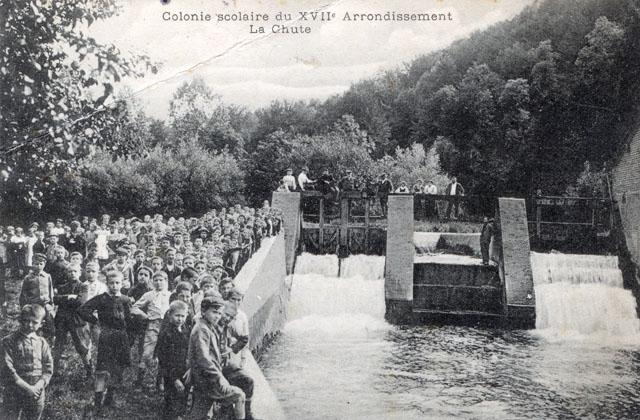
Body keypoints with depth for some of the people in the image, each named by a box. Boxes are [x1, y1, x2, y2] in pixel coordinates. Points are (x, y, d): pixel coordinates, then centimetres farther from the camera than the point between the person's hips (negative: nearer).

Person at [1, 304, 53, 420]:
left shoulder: (42, 343, 9)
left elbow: (48, 368, 5)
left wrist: (38, 386, -12)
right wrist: (26, 387, -15)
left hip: (36, 392, 3)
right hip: (14, 392, -3)